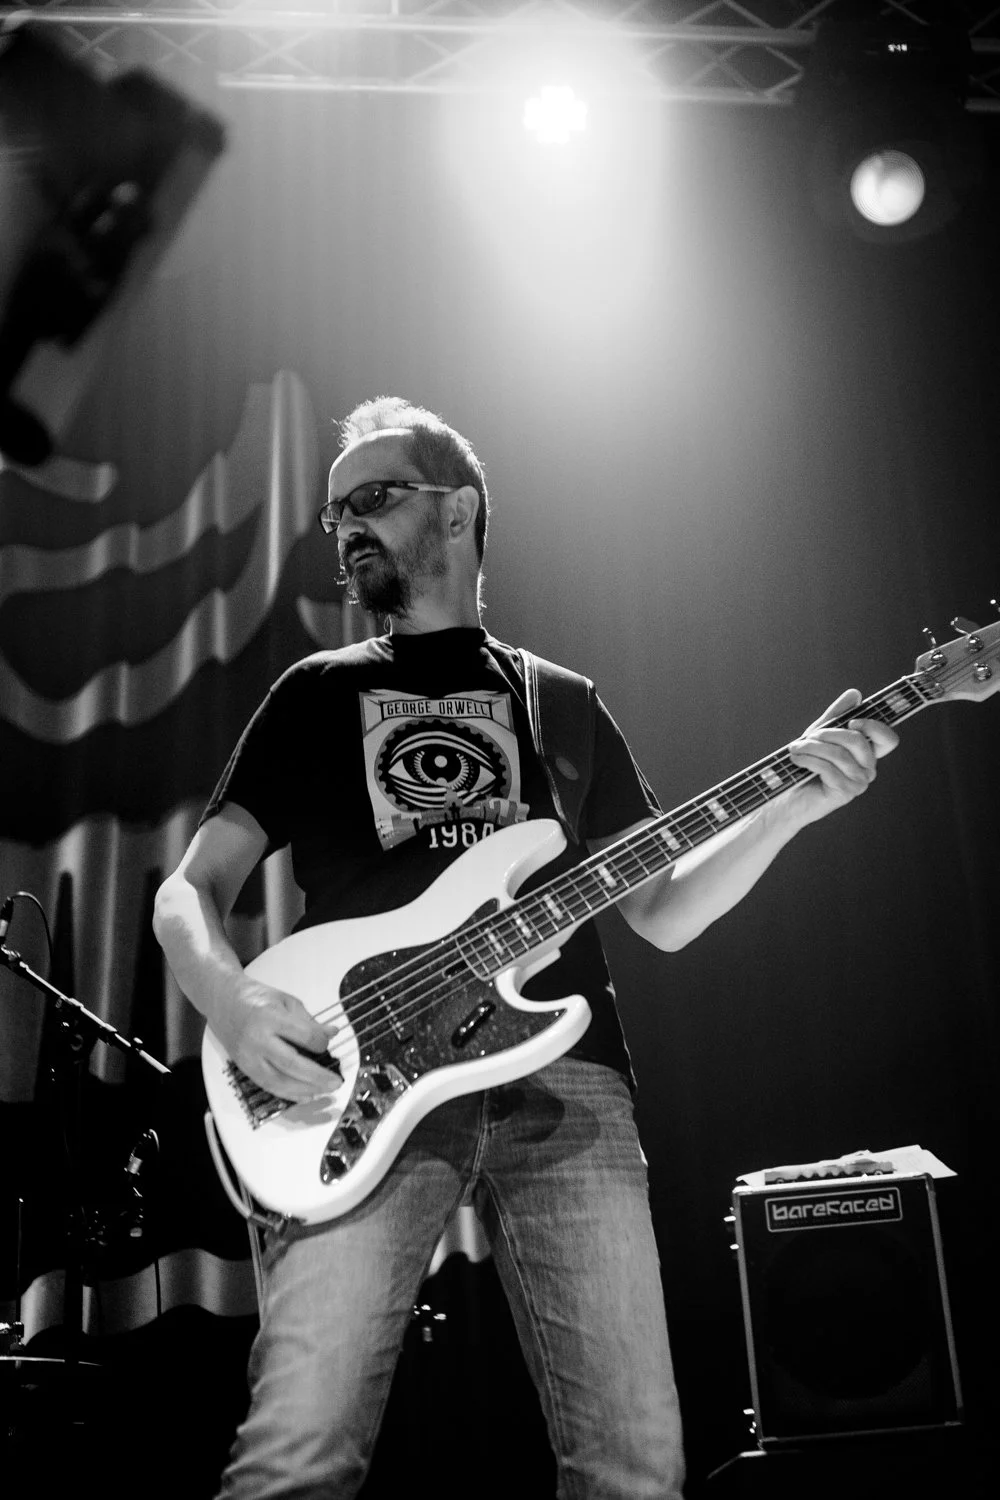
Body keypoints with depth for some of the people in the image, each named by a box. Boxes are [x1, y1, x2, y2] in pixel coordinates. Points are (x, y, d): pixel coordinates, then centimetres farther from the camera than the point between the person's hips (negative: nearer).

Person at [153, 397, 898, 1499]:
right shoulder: (317, 692, 18)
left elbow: (661, 913, 18)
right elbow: (189, 890, 11)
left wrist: (789, 807, 2)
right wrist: (229, 995, -12)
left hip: (560, 1072, 2)